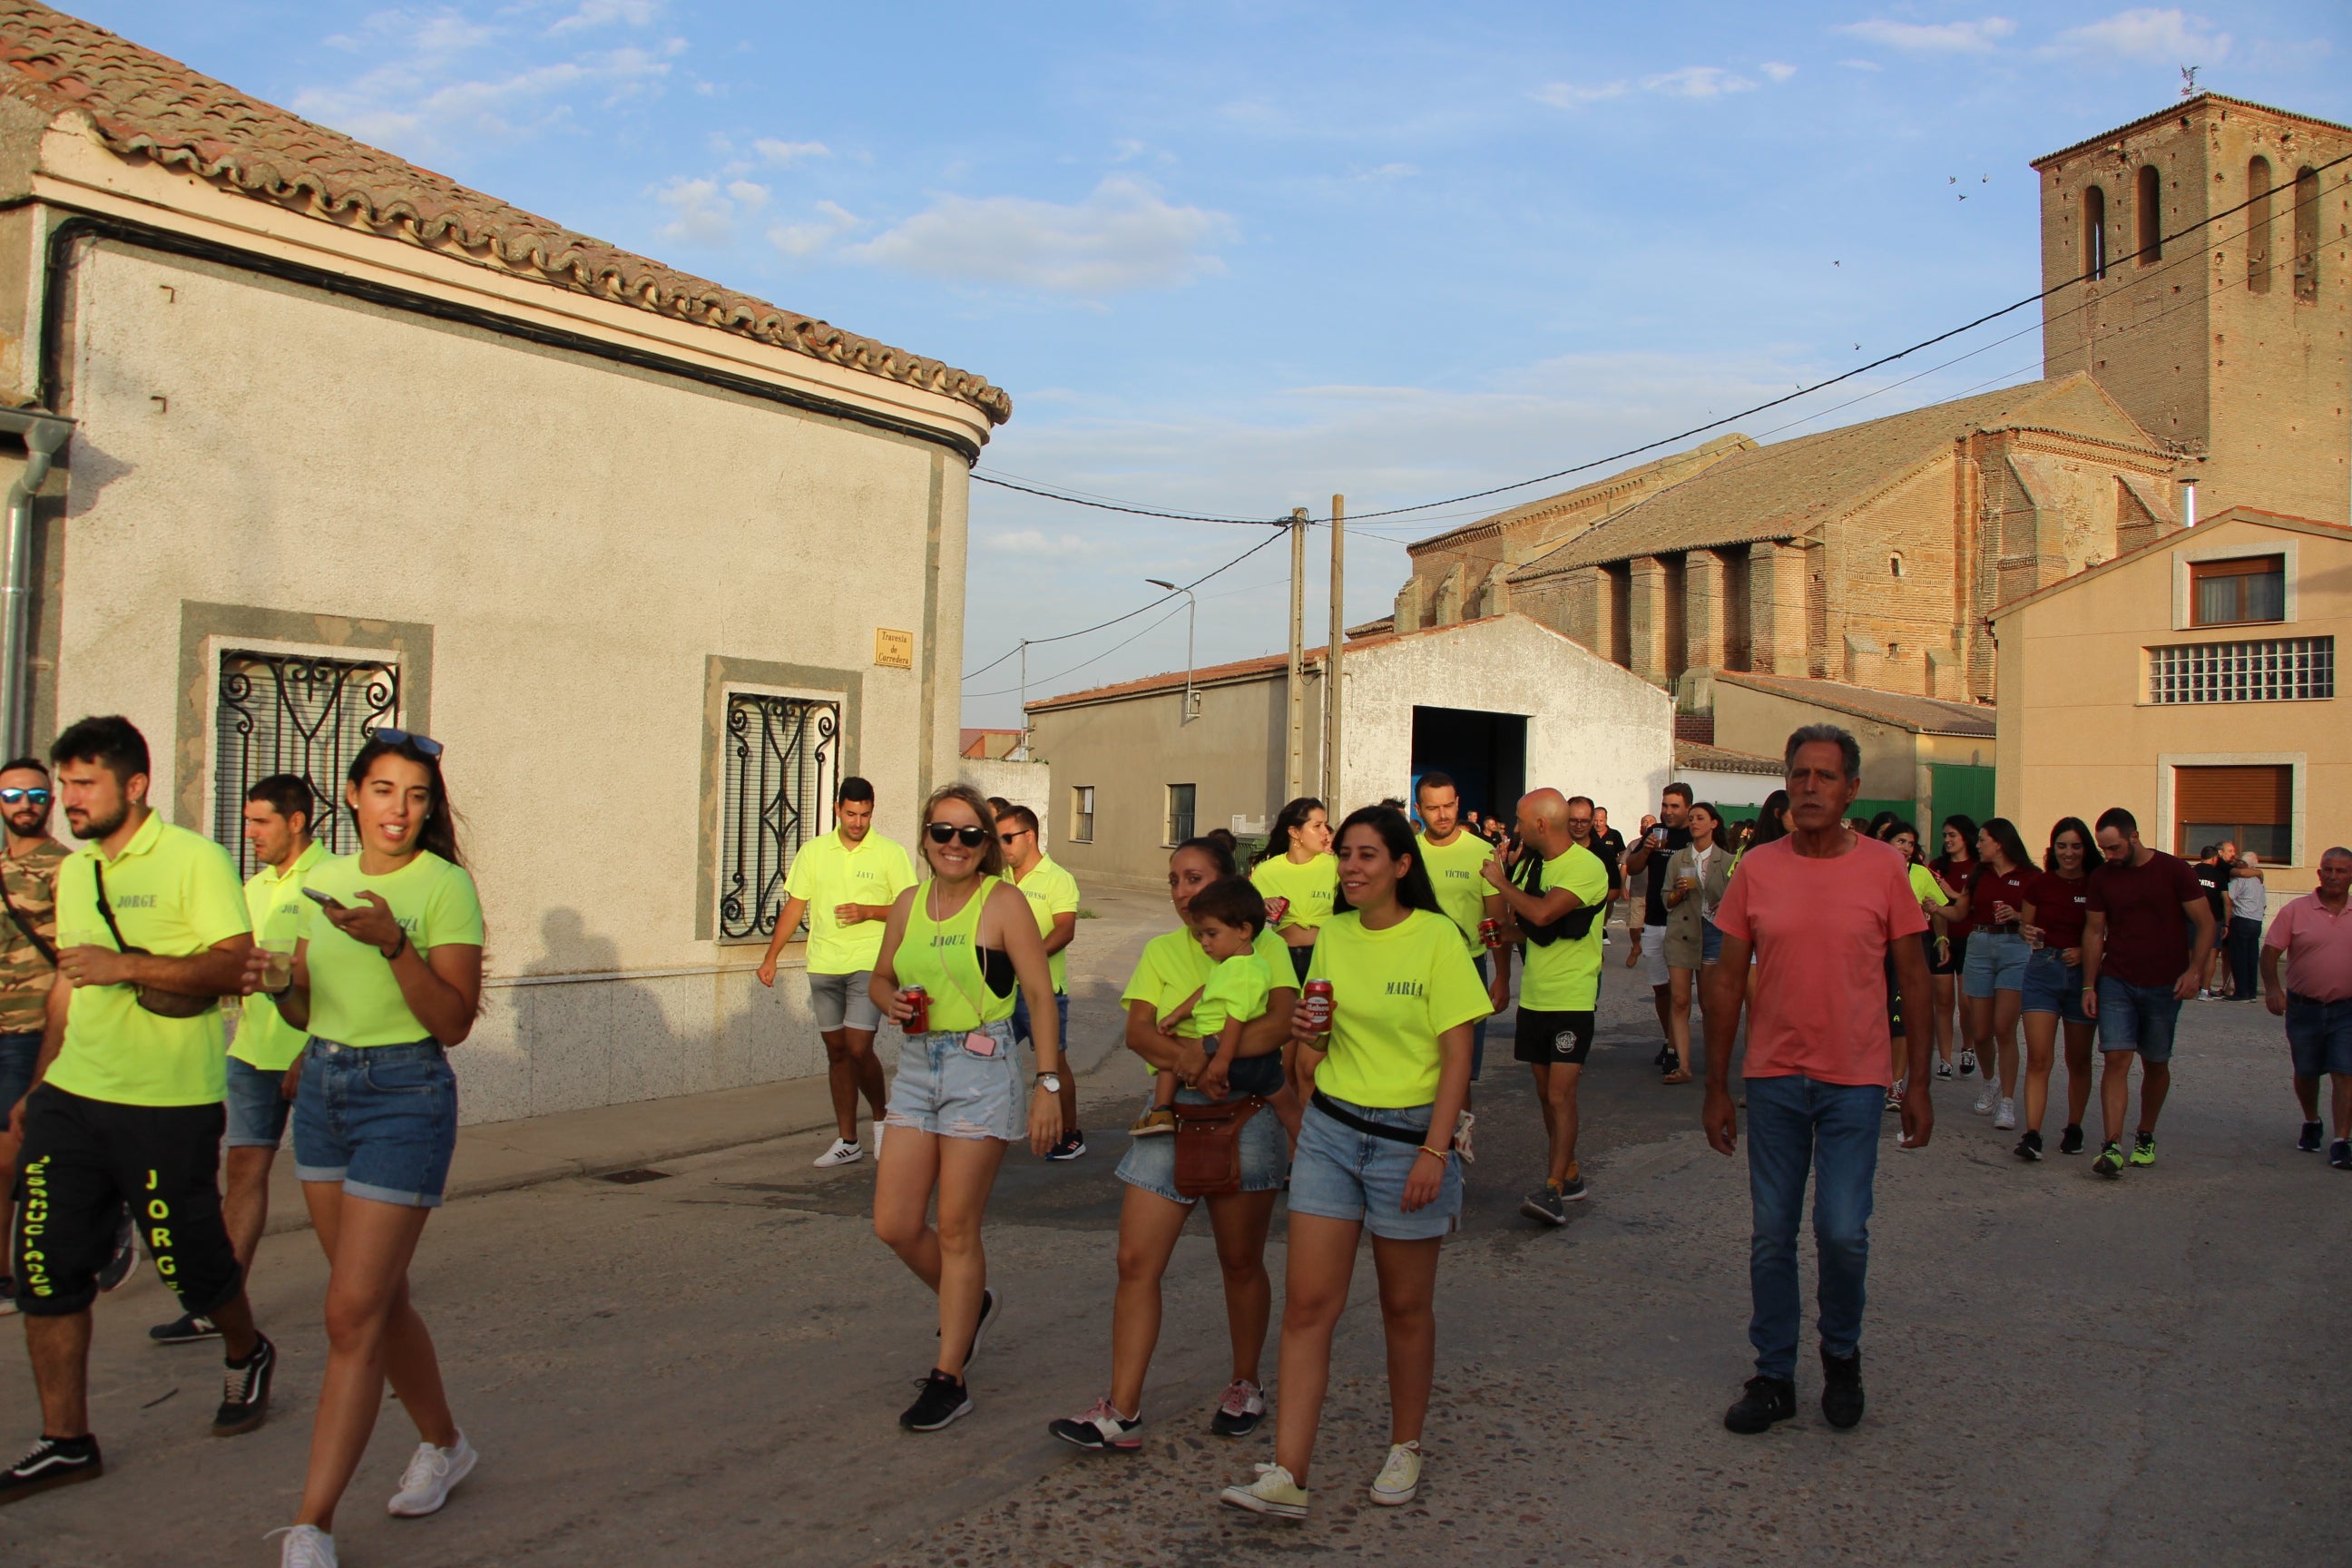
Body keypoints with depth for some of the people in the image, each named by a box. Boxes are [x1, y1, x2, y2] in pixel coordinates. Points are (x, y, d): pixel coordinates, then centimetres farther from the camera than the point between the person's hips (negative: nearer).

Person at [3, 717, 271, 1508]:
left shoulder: (194, 860, -8)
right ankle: (66, 1443, 12)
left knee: (191, 1260, 4)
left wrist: (126, 966, -23)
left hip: (169, 1107, -6)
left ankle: (247, 1357, 34)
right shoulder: (73, 871, 14)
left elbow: (235, 966, -16)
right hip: (71, 1097, 6)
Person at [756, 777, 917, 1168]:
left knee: (858, 1048, -13)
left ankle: (880, 1118, 13)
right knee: (836, 1051, 9)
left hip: (869, 964, -4)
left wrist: (868, 911, -16)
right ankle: (847, 1141, 17)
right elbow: (795, 906, 11)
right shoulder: (813, 852, 8)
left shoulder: (891, 854, -1)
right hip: (823, 965, 4)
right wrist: (771, 957, 7)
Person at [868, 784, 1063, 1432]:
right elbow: (880, 977, 22)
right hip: (916, 1068, 6)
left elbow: (1041, 995, -10)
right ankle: (971, 1304, 35)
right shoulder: (909, 903, 9)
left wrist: (1048, 1085, -16)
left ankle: (948, 1380, 12)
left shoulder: (1003, 901, -7)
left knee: (955, 1229, -1)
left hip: (982, 1070, -6)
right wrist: (893, 1001, -3)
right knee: (895, 1225, 5)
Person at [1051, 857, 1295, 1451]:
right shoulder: (1162, 951, 13)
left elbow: (1281, 1022, -12)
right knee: (1136, 1261, -5)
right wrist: (1188, 1057, -21)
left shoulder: (1266, 950, 4)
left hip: (1246, 1110, -3)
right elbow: (1138, 1030, -1)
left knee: (1241, 1262, 9)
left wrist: (1203, 1051, -20)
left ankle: (1245, 1385, 29)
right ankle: (1121, 1411, -2)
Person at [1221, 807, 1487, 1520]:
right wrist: (1308, 1039, -5)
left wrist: (1435, 1151, -16)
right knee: (1307, 1302, -2)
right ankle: (1287, 1476, -1)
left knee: (1405, 1307, 11)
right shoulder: (1333, 936, 6)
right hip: (1330, 1129, 4)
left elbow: (1457, 1058, -10)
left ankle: (1405, 1449, 31)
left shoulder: (1436, 938, -9)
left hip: (1407, 1137, -4)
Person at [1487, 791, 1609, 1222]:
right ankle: (1570, 1175, 23)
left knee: (1560, 1096, -13)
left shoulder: (1587, 867, -15)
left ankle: (1554, 1190, -14)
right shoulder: (1533, 864, 11)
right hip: (1534, 996, 8)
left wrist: (1500, 882, -13)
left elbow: (1542, 913, -28)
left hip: (1571, 999, -8)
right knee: (1546, 1094, 11)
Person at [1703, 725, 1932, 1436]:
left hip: (1853, 1081, -2)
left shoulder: (1883, 867, -3)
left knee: (1842, 1231, -4)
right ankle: (1773, 1376, 23)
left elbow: (1913, 978, 3)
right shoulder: (1757, 868, -1)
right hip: (1773, 1080, 2)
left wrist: (1919, 1083, 0)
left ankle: (1842, 1357, 23)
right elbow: (1727, 981, 4)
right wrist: (1716, 1088, 2)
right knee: (1772, 1234, 8)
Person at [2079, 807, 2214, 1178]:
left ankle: (2146, 1137, 30)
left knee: (2155, 1065, 10)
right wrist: (2089, 985, 3)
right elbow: (2094, 932, 8)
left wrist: (2193, 971, -15)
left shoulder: (2174, 870, -5)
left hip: (2164, 986, -1)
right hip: (2116, 983, 1)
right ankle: (2112, 1147, -17)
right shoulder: (2102, 878, 2)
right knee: (2115, 1060, -11)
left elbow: (2205, 923, -3)